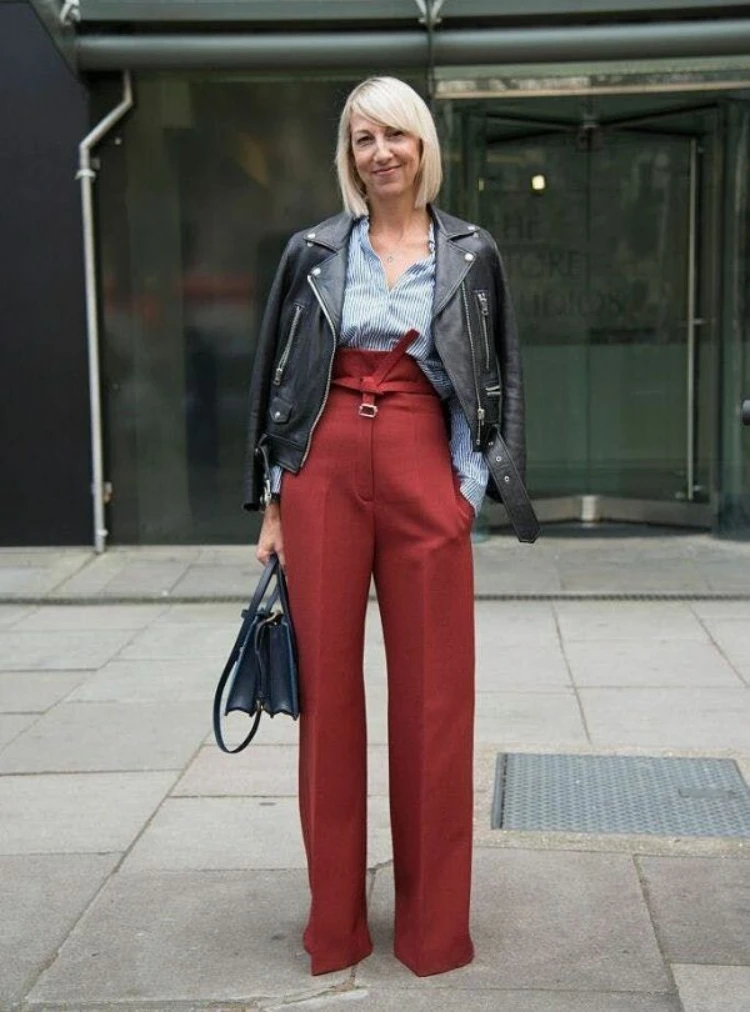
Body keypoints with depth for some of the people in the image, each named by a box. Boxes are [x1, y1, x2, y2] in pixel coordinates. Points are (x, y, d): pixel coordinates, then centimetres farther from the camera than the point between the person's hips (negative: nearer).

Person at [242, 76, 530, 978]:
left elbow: (497, 381, 8)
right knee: (326, 685, 5)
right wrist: (270, 504, 4)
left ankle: (433, 925, 18)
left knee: (434, 693, 2)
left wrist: (471, 490, -2)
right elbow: (274, 378, 8)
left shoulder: (471, 255, 6)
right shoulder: (313, 252, 7)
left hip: (424, 479, 0)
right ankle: (335, 923, 19)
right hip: (323, 472, 1)